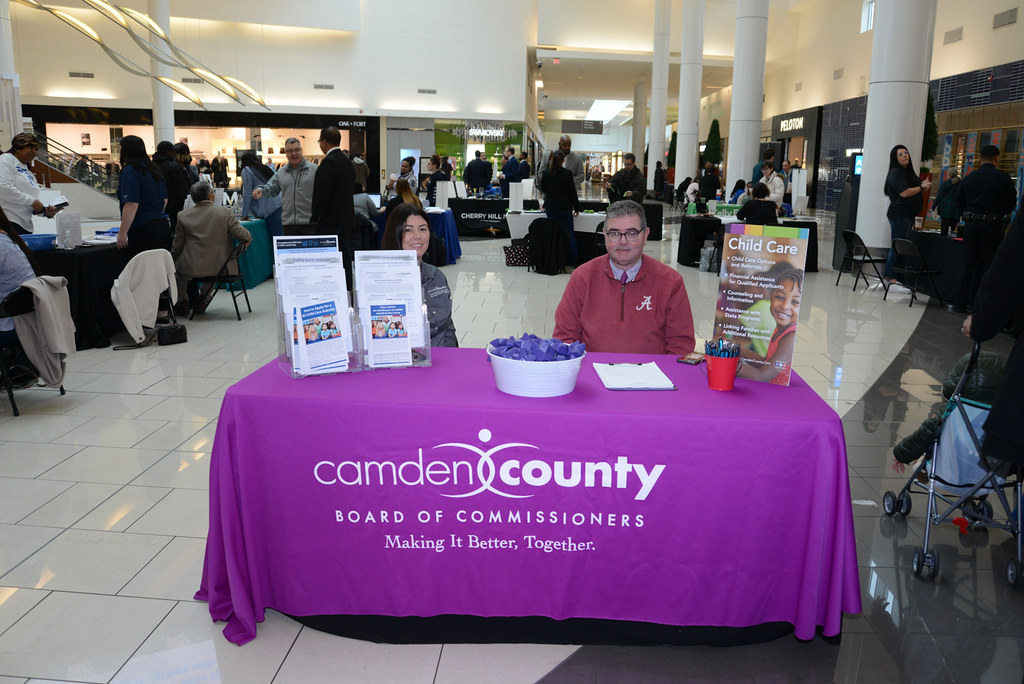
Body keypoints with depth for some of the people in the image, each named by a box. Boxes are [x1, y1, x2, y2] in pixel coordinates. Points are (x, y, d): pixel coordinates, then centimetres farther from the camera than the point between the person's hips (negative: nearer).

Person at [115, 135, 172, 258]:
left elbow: (132, 205, -19)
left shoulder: (129, 171, -10)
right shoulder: (154, 169, 14)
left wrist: (122, 233, -16)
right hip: (163, 225, 8)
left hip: (143, 230, -8)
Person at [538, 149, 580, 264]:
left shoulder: (546, 174, -2)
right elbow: (572, 192, -7)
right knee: (570, 234, 6)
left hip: (551, 208, 3)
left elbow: (543, 190, 12)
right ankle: (573, 260, 6)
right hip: (565, 208, -3)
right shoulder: (567, 173, -11)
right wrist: (576, 208, 2)